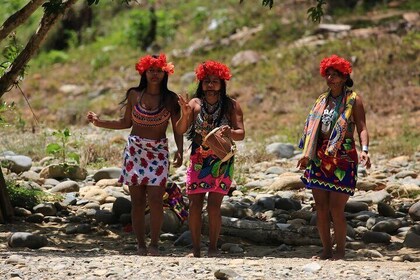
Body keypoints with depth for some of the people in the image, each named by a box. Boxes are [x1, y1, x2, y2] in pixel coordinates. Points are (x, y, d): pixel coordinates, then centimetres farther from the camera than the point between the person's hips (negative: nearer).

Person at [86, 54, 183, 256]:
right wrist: (100, 123, 7)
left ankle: (154, 245, -1)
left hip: (158, 152, -2)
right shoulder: (134, 95, 6)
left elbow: (177, 129, 3)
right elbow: (126, 122, 15)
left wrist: (180, 151, -11)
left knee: (155, 199, -13)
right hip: (135, 150, 2)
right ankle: (141, 246, 8)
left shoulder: (171, 99, 1)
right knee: (137, 201, 1)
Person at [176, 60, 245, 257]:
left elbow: (241, 134, -9)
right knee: (195, 205, 0)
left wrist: (230, 133, -31)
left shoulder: (231, 106, -3)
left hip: (221, 162, -2)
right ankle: (195, 250, 8)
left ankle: (213, 248, 4)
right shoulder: (195, 104, 2)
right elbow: (181, 130, -6)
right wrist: (185, 114, -26)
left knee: (213, 206, -8)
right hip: (198, 160, 2)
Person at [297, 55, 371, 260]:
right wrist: (307, 155, 24)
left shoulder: (353, 100, -2)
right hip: (320, 159, 6)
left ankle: (340, 251, 1)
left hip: (343, 160, -6)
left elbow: (362, 128, -10)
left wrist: (364, 150, -26)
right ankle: (326, 250, 11)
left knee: (336, 209, -9)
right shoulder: (323, 100, 15)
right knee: (321, 208, 4)